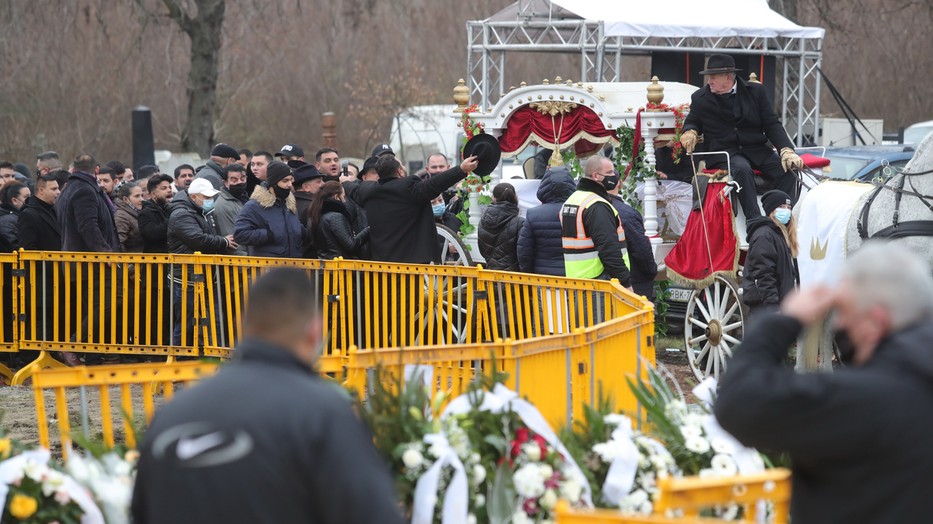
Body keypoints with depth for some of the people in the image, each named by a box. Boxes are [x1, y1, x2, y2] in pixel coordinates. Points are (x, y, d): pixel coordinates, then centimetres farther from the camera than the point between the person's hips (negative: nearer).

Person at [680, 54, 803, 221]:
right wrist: (689, 132, -5)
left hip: (757, 149, 2)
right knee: (742, 169, -37)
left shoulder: (755, 91, 6)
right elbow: (691, 122, 22)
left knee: (787, 169, -24)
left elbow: (772, 124, 4)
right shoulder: (700, 98, 6)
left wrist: (786, 151, -11)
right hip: (723, 151, -2)